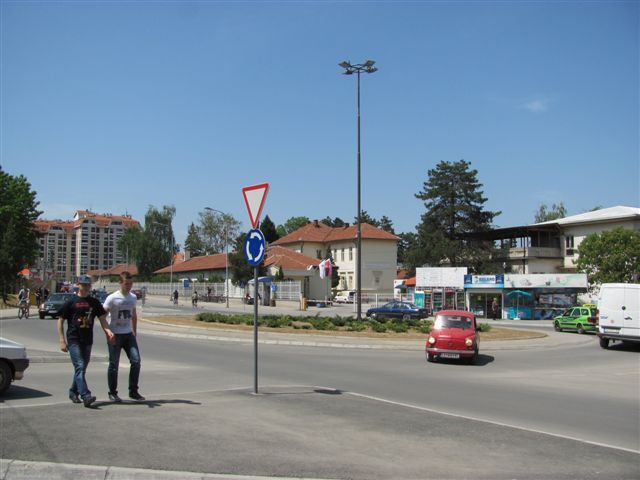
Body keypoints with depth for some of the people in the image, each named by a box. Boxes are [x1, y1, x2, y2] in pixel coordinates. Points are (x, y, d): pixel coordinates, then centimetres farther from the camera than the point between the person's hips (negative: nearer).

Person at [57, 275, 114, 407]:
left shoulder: (94, 302, 8)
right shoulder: (71, 302, -3)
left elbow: (102, 318, 5)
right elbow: (60, 321, 0)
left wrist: (108, 330, -16)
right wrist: (62, 340, -7)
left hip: (87, 340, 5)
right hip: (74, 340, -5)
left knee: (82, 368, 14)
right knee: (80, 367, -13)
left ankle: (73, 392, 31)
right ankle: (86, 396, -18)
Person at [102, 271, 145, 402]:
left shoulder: (133, 297, 8)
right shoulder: (112, 298, -11)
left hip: (128, 334, 5)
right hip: (115, 335, -5)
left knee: (136, 361, -3)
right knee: (114, 364, 1)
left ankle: (133, 391, 8)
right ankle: (112, 393, 14)